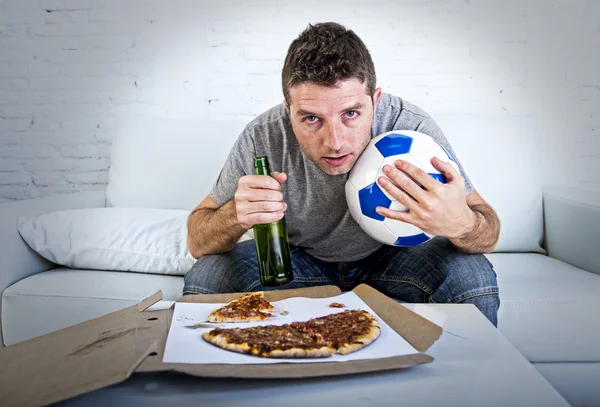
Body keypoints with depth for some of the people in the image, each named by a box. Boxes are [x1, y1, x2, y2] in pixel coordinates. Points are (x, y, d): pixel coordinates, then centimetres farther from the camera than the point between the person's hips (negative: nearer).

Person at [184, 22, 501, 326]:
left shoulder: (412, 129, -29)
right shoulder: (262, 139, -26)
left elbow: (489, 232, -19)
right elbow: (197, 242, -16)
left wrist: (460, 222, -46)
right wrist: (235, 215, -41)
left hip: (390, 257, 1)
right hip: (298, 257, 0)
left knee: (472, 274, -26)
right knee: (205, 276, -22)